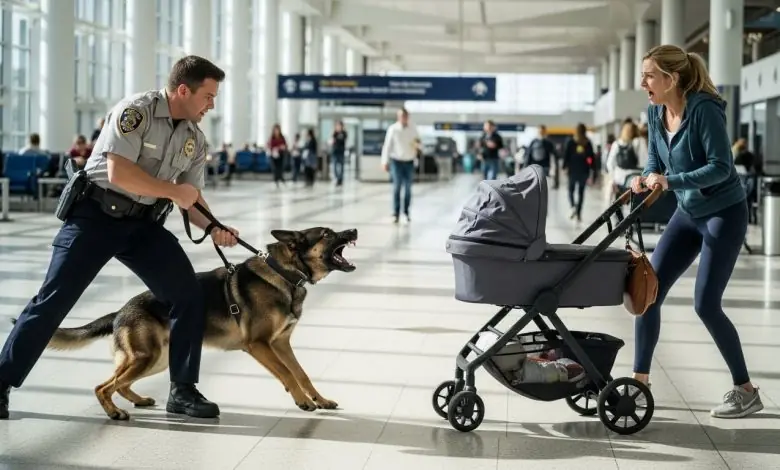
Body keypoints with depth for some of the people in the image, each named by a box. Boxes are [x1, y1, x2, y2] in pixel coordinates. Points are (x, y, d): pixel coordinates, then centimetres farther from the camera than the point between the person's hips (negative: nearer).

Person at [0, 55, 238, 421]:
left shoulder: (195, 138, 5)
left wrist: (214, 228, -10)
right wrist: (174, 192, -19)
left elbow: (191, 196, 9)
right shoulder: (135, 112, -17)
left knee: (189, 295, -4)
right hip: (96, 215, -6)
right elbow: (119, 173, -26)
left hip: (144, 224, 6)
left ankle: (183, 390, 8)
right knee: (53, 299, -4)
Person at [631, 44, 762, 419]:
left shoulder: (704, 109, -23)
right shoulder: (655, 113, -2)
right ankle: (640, 380, 12)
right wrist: (644, 179, -15)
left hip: (724, 214, -7)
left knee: (706, 304, -9)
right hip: (688, 214, 8)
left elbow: (720, 166, -25)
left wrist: (671, 181, -35)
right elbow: (655, 161, 8)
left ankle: (745, 390, 6)